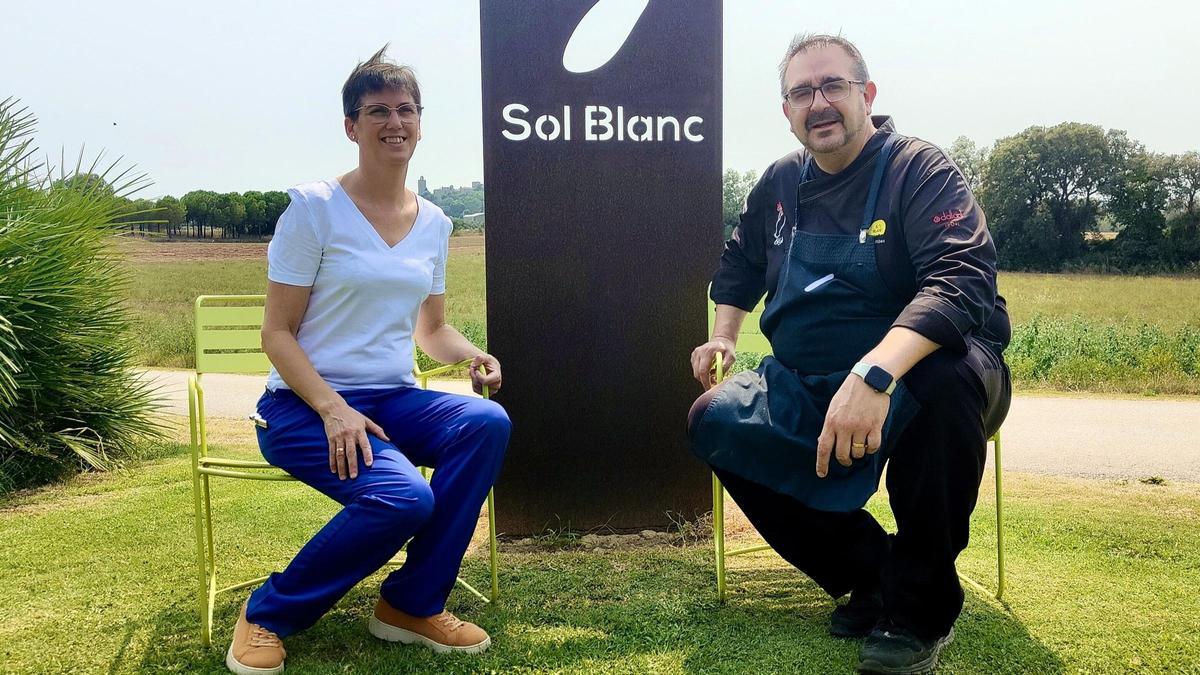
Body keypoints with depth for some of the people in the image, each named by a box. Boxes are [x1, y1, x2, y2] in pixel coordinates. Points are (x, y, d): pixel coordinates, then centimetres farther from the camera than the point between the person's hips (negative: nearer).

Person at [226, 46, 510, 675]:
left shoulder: (433, 222, 10)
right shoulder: (314, 207, -7)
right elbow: (277, 333, -8)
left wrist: (472, 355, -4)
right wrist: (333, 410, -22)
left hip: (394, 399, 5)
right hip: (306, 404, -5)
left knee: (487, 422, -25)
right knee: (404, 497, -31)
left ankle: (412, 605, -7)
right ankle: (267, 614, -3)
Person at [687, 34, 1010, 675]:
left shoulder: (919, 171, -11)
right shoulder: (780, 183, 7)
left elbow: (963, 282, -29)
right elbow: (740, 264, 27)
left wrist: (874, 373, -44)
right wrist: (723, 337, 12)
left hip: (914, 378, -5)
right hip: (807, 393, 6)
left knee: (949, 376, -38)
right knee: (715, 421, -14)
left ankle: (920, 605, -16)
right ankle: (870, 572, -1)